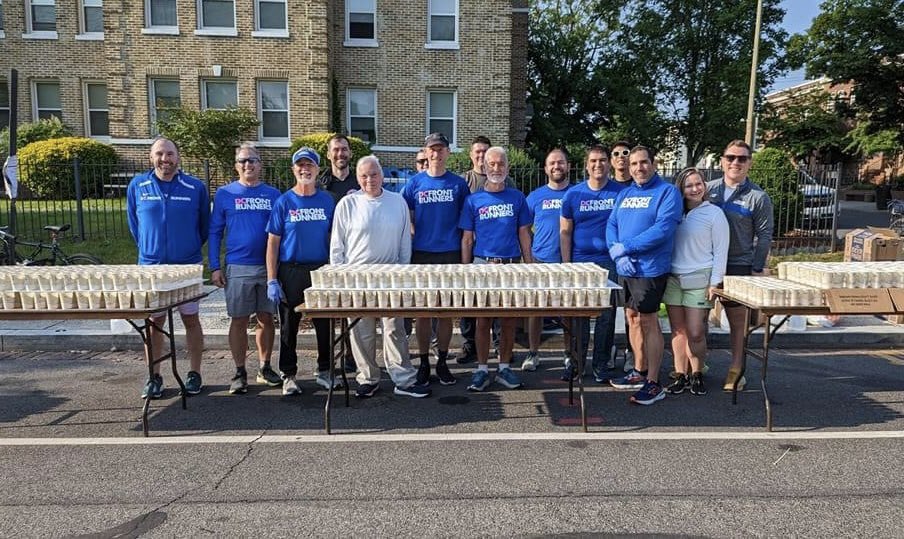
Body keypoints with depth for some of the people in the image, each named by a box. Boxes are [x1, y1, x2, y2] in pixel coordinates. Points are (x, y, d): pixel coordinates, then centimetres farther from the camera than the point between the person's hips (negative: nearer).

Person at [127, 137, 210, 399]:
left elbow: (204, 225, 7)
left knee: (191, 319, 6)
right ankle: (154, 377, 18)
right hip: (150, 266, 1)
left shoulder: (196, 187, -3)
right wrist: (148, 249, 13)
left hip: (188, 265, -1)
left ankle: (194, 374, 17)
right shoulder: (137, 186, 2)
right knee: (154, 322, 8)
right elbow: (133, 224, 13)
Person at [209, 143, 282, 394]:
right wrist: (214, 267, -3)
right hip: (237, 268, -1)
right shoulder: (224, 193, 3)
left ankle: (265, 368, 22)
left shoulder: (273, 194, 7)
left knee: (266, 318, 8)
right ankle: (240, 373, 15)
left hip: (269, 267, 2)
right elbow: (214, 232, 4)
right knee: (239, 320, 3)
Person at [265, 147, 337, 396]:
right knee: (289, 326, 7)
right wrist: (272, 280, -8)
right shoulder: (284, 202, -1)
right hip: (291, 271, -2)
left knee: (325, 324, 9)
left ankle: (325, 371, 26)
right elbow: (273, 242, -2)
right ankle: (289, 375, 21)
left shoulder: (327, 200, 5)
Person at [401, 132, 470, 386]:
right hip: (421, 254, 0)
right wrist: (416, 234, -1)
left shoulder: (458, 183, 4)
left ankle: (442, 362, 19)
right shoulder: (415, 182, 4)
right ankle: (423, 363, 17)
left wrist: (464, 255, 1)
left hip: (450, 254, 0)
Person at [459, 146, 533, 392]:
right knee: (483, 320, 3)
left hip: (512, 265, 1)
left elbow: (524, 234, 9)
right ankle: (482, 369, 14)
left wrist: (529, 265, 2)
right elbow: (467, 239, 4)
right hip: (482, 265, -1)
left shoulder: (517, 198, 8)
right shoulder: (474, 200, 4)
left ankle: (504, 367, 20)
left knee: (509, 319, 7)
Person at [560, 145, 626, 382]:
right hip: (580, 263, 0)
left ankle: (600, 364, 19)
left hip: (611, 263, 0)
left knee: (606, 315, 6)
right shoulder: (573, 194, 4)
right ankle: (575, 361, 18)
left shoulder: (621, 192, 2)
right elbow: (565, 232, 5)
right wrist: (566, 265, -1)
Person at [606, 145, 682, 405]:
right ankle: (639, 372, 28)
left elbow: (663, 229, -18)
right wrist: (617, 254, -10)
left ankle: (653, 383, 7)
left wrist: (625, 246, -17)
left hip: (650, 269, -6)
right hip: (625, 268, 7)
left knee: (648, 322, -3)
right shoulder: (624, 194, 14)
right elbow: (611, 226, 8)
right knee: (633, 319, 13)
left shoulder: (667, 192, -6)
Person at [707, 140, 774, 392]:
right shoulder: (709, 188, 4)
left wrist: (757, 269, -6)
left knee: (737, 319, 7)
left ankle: (736, 370, 19)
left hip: (738, 266, -3)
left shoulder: (758, 197, -3)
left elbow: (764, 236, -1)